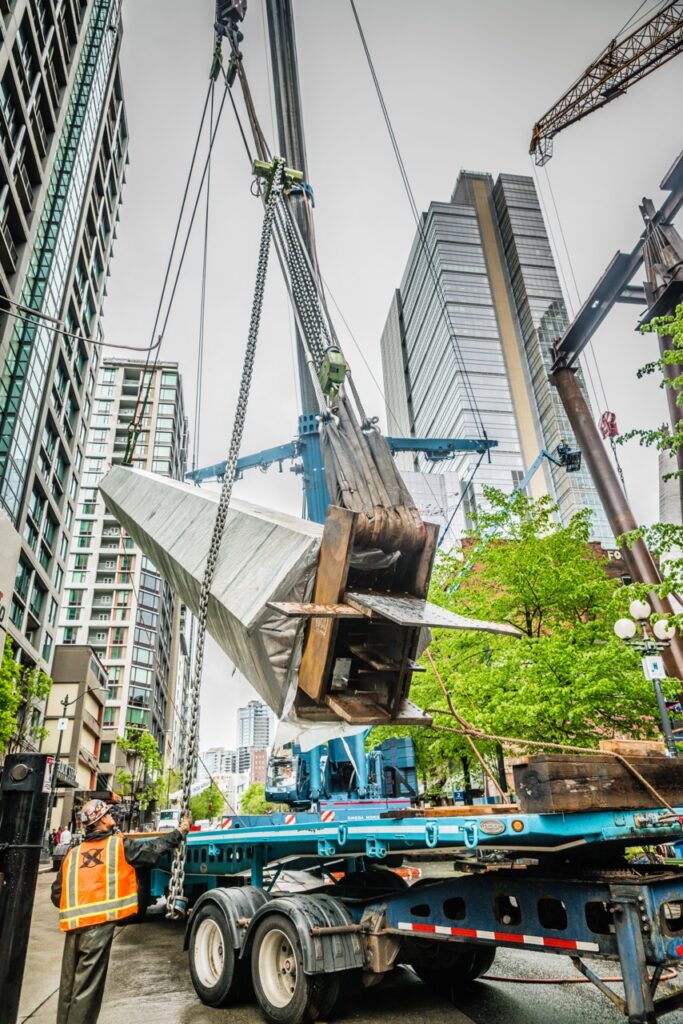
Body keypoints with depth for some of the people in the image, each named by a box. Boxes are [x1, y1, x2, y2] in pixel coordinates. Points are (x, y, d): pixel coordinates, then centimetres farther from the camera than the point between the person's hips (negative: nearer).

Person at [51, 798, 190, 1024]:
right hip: (99, 924, -6)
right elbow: (154, 848, 9)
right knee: (86, 988, -1)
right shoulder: (119, 845, 1)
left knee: (69, 984, 18)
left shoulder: (73, 853, 15)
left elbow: (57, 894, 16)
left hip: (73, 924, 6)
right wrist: (180, 832, 23)